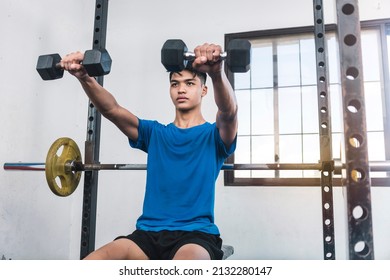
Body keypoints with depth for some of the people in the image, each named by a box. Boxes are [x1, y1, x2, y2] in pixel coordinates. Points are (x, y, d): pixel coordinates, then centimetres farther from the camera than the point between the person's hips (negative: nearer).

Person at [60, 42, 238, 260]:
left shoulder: (215, 135, 7)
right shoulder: (155, 134, 17)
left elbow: (229, 111, -17)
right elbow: (111, 110, 3)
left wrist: (217, 73, -38)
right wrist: (84, 77, -16)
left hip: (195, 234, -3)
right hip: (150, 232, 4)